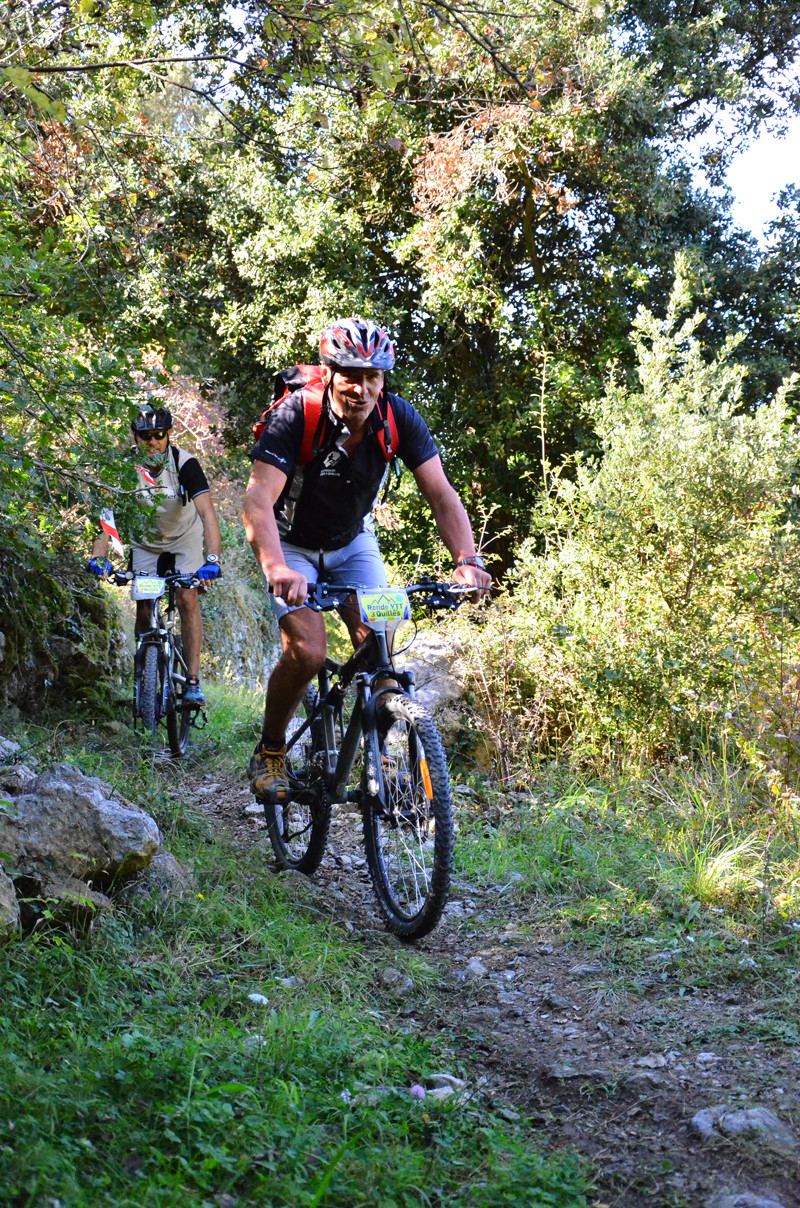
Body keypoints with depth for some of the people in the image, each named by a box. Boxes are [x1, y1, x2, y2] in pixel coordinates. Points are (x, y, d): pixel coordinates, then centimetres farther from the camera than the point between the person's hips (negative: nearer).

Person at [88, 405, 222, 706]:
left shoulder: (185, 463, -28)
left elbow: (207, 512, -36)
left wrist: (213, 559, -49)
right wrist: (99, 556, -44)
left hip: (184, 539, -2)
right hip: (145, 543, 2)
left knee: (187, 599, -16)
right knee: (143, 605, -6)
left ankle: (193, 682, -12)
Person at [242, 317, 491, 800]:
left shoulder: (400, 419, -20)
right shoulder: (295, 416, -30)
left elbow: (441, 493, -22)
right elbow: (259, 500, -38)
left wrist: (467, 560, -38)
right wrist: (277, 570, -54)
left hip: (353, 541, 3)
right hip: (293, 544, -3)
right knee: (308, 653, -20)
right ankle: (271, 751, 5)